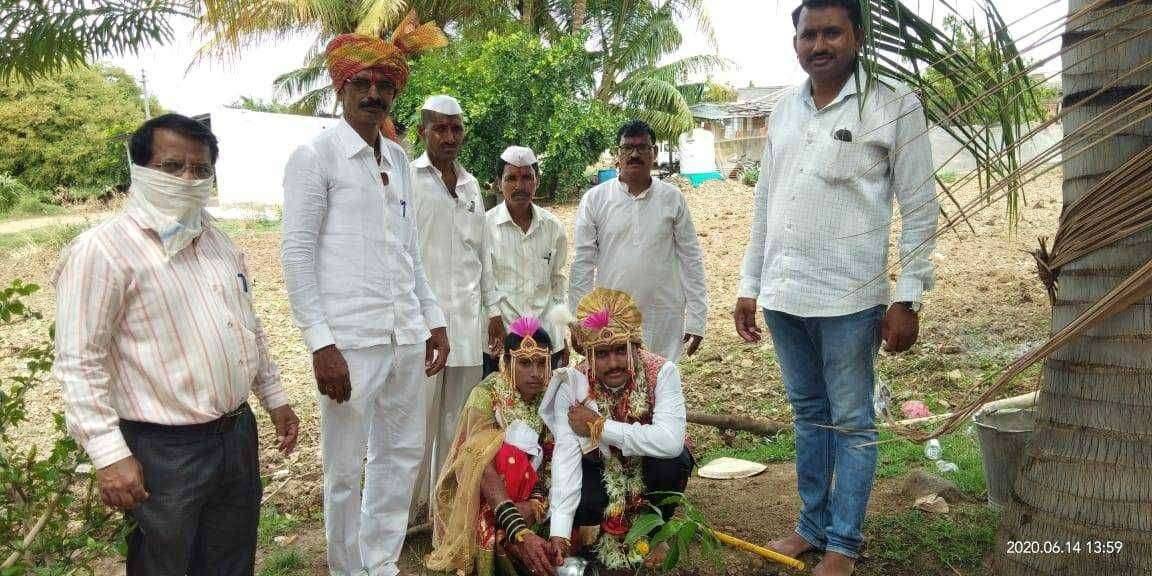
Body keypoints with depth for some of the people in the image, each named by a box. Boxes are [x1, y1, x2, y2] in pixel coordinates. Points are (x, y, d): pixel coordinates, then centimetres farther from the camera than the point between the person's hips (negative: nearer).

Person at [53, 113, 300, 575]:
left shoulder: (217, 240, 10)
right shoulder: (101, 250, -14)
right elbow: (79, 363, -17)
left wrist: (274, 397, 18)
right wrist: (109, 455, -20)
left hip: (238, 434, 7)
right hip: (164, 451, -7)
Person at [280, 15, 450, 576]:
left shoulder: (398, 158, 13)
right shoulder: (315, 156, -5)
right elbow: (297, 255, -9)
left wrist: (432, 319, 15)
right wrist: (320, 343, -15)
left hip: (406, 337, 7)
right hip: (350, 340, -6)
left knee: (402, 456, 14)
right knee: (345, 471, 4)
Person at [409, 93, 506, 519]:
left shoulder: (471, 184, 15)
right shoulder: (407, 179, -4)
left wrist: (492, 308, 17)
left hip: (467, 318, 6)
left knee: (458, 418, 10)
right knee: (420, 417, -2)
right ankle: (408, 506, 12)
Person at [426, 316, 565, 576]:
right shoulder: (487, 395, -22)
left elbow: (551, 461, -10)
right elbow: (486, 469, -33)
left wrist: (535, 503, -31)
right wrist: (522, 533, -45)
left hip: (525, 490, 5)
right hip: (474, 495, -5)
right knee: (507, 456, -33)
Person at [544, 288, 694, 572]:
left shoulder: (662, 372, -25)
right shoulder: (572, 385, -21)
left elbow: (671, 441, -38)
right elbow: (566, 456, -30)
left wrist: (600, 427, -33)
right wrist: (559, 533, -40)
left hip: (648, 470, 0)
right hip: (599, 473, 0)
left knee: (676, 460, -31)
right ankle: (592, 520, 9)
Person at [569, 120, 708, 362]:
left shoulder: (673, 198, 4)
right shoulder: (594, 199, 2)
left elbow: (691, 259, 5)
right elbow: (583, 263, 2)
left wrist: (696, 319, 1)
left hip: (663, 318, 0)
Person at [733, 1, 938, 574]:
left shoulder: (895, 107, -4)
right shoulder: (783, 113, 10)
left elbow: (919, 208, -5)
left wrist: (907, 298, -9)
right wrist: (750, 285, 13)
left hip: (848, 297, -5)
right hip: (783, 295, 5)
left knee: (851, 423, 5)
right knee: (808, 414, 16)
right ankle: (812, 525, 29)